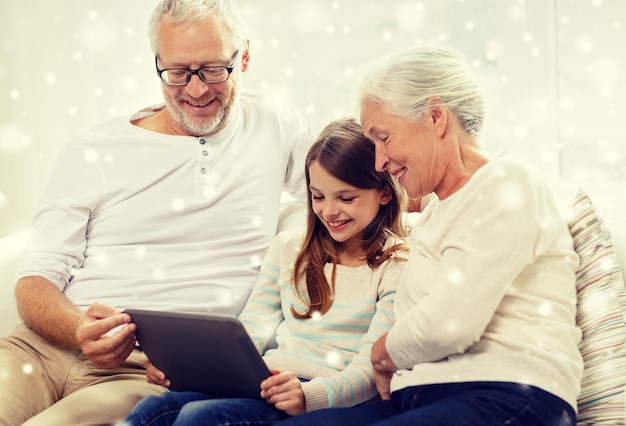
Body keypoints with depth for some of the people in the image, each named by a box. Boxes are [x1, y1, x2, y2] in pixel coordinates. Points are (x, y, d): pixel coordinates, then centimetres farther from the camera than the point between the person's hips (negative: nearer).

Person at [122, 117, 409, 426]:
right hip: (263, 382, 5)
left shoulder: (397, 265, 0)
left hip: (329, 397, -5)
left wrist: (308, 396, -28)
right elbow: (251, 328, 14)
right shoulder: (289, 247, 18)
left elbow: (371, 368, -8)